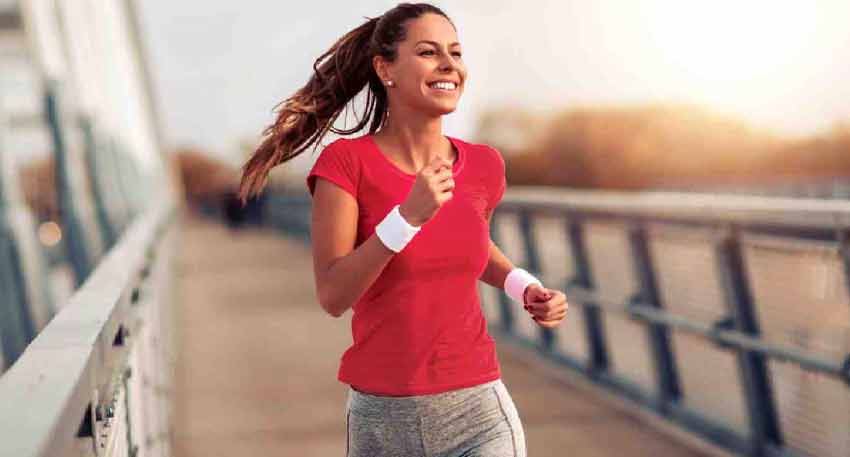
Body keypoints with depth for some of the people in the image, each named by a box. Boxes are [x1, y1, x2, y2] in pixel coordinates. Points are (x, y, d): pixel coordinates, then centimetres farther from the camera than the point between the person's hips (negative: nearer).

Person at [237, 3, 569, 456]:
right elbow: (332, 295, -15)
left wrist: (528, 290, 5)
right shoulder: (344, 161, -9)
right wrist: (409, 215, -27)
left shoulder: (483, 165, 1)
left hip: (477, 416, 1)